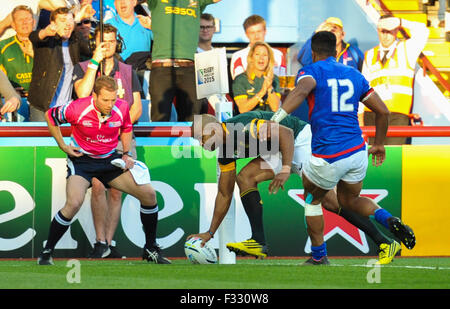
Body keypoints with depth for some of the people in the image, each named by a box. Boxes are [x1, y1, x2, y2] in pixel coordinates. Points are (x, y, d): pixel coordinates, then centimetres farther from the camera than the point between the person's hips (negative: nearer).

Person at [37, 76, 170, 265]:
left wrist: (126, 154, 1)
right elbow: (50, 116, -2)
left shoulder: (122, 109, -12)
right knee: (74, 203, -29)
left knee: (149, 194, -6)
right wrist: (63, 146, -4)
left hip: (110, 159, 4)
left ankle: (151, 249, 11)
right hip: (82, 160, -4)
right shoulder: (77, 109, -22)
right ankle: (46, 252, -11)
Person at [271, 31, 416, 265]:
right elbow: (382, 111, 16)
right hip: (358, 152, 5)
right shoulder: (354, 75, 14)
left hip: (328, 158, -5)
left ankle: (319, 258, 24)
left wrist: (276, 118, -35)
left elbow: (302, 89, -26)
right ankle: (389, 221, 0)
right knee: (349, 201, 26)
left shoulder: (311, 71, -1)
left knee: (311, 200, 22)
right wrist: (379, 144, 29)